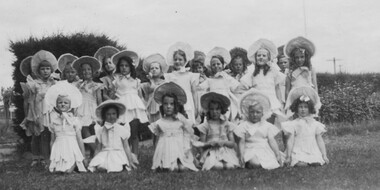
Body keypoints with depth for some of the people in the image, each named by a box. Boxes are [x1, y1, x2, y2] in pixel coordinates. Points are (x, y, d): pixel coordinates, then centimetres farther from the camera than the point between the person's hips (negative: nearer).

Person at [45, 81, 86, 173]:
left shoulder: (74, 120, 2)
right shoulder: (54, 121, 9)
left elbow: (80, 140, 3)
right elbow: (52, 140, 15)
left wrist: (83, 157, 1)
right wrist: (51, 156, 13)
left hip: (72, 150, -2)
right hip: (58, 150, 2)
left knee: (68, 170, -20)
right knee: (56, 171, -16)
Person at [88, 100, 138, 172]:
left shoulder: (121, 129, 5)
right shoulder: (100, 130, 10)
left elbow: (126, 147, 5)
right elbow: (98, 149, 13)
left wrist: (130, 161, 0)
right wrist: (95, 160, 2)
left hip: (118, 154, -1)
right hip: (104, 154, 1)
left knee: (116, 168, -31)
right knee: (100, 167, -30)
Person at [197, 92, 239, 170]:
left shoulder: (227, 125, 12)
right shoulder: (205, 125, 8)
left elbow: (232, 143, 7)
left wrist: (224, 142, -13)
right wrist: (210, 143, -16)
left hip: (226, 151, 2)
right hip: (211, 152, -2)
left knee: (230, 166, -31)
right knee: (217, 166, -35)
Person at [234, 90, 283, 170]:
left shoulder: (267, 126, 12)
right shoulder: (244, 126, 7)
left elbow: (272, 141, 8)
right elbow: (241, 142, 3)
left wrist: (278, 154, -5)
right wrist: (241, 155, -12)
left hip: (265, 150, 3)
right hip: (251, 150, -3)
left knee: (272, 163, -26)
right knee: (255, 163, -35)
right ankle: (247, 164, -3)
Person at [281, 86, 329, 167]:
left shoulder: (315, 124, 11)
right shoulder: (293, 124, 3)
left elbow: (320, 141, 12)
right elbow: (290, 141, 0)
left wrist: (324, 156, 5)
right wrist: (288, 157, -4)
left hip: (313, 152, 3)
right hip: (298, 152, -3)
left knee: (317, 162, -26)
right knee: (300, 164, -32)